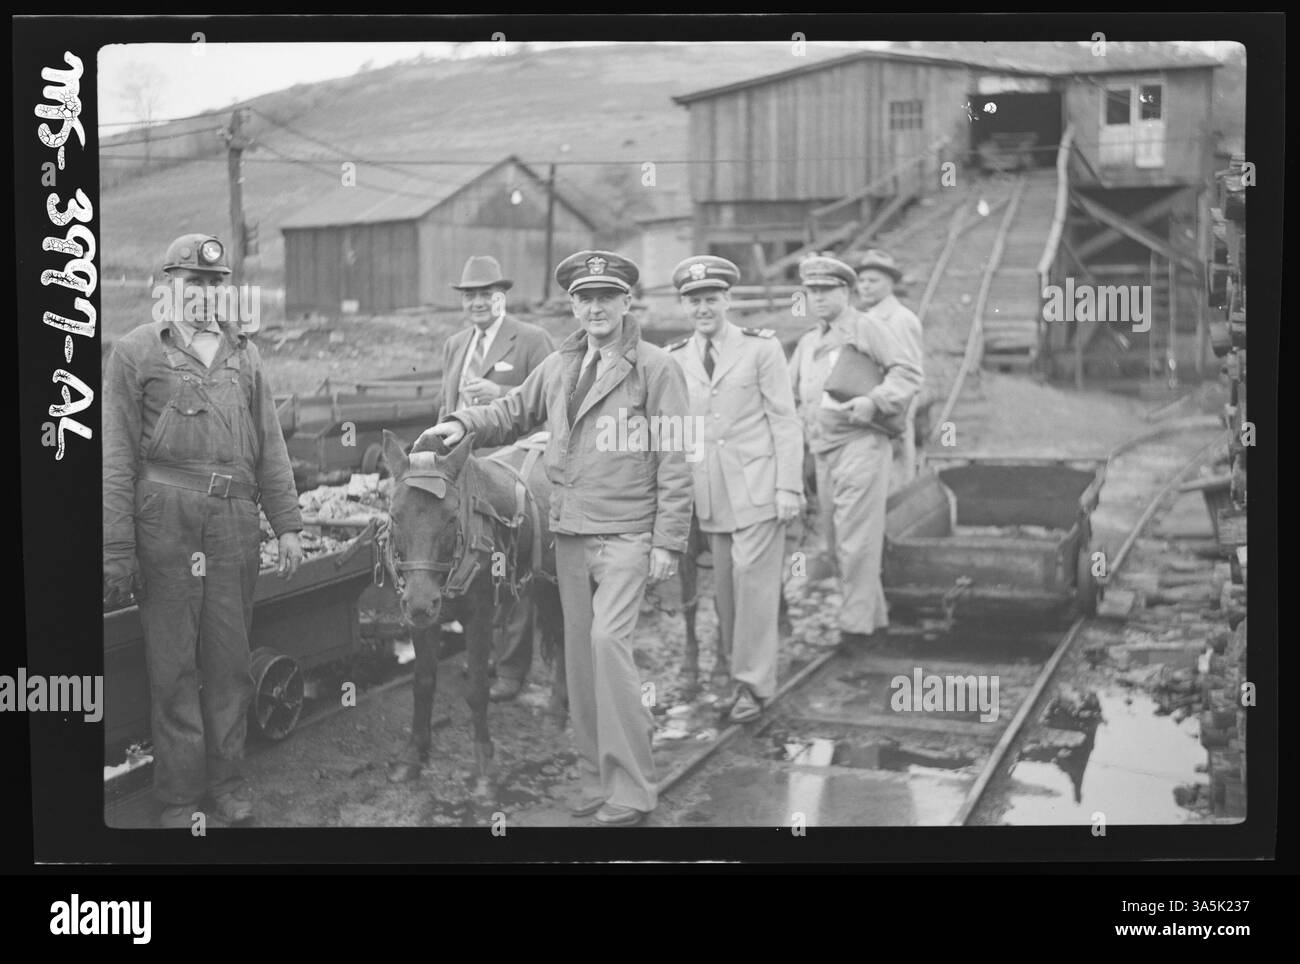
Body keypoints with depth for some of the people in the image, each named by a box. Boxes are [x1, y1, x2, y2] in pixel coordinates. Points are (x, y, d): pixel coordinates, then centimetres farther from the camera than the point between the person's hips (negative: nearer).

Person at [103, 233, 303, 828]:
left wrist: (287, 524, 9)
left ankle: (227, 786, 19)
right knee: (173, 661, 0)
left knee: (230, 657, 8)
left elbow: (271, 447, 17)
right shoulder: (136, 352, 3)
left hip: (236, 519, 4)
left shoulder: (244, 354, 17)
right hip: (165, 517, -4)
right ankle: (180, 800, 8)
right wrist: (116, 549, -9)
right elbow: (116, 457, -2)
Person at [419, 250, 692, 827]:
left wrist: (667, 541, -11)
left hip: (626, 534, -6)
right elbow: (515, 411, 24)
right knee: (579, 654, 9)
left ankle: (630, 791, -9)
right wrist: (465, 423, 5)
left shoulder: (655, 368, -5)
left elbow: (673, 461, -7)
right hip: (569, 534, 6)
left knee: (607, 639, -18)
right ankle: (598, 780, 21)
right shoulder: (558, 367, 12)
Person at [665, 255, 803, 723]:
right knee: (723, 583, 5)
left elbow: (785, 421, -2)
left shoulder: (761, 347, -1)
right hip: (709, 492, 4)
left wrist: (788, 487, -7)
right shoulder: (674, 359, 9)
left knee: (753, 577, -6)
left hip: (758, 487, -4)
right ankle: (740, 669, 17)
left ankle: (753, 683, 3)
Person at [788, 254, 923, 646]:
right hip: (822, 449, 8)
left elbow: (908, 371, -9)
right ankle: (875, 614, 23)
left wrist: (874, 400, -21)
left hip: (860, 442, -8)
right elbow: (789, 393, 26)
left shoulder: (867, 328, -1)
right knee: (832, 542, 10)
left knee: (856, 538, -9)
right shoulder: (807, 343, 21)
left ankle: (857, 621, -3)